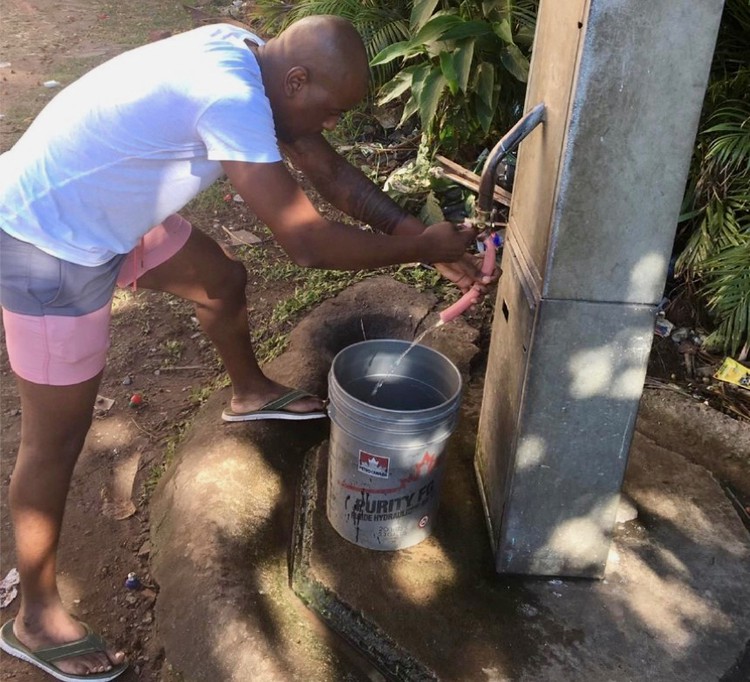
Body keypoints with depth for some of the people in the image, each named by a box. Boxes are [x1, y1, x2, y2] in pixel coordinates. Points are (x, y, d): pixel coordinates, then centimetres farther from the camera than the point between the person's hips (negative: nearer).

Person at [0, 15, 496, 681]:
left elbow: (329, 169, 4)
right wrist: (420, 248, -18)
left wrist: (427, 237, -2)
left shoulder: (248, 58, -1)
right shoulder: (230, 98, -31)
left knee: (222, 279, 22)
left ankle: (252, 393, 52)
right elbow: (305, 240, -31)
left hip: (105, 209, 10)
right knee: (57, 439, 1)